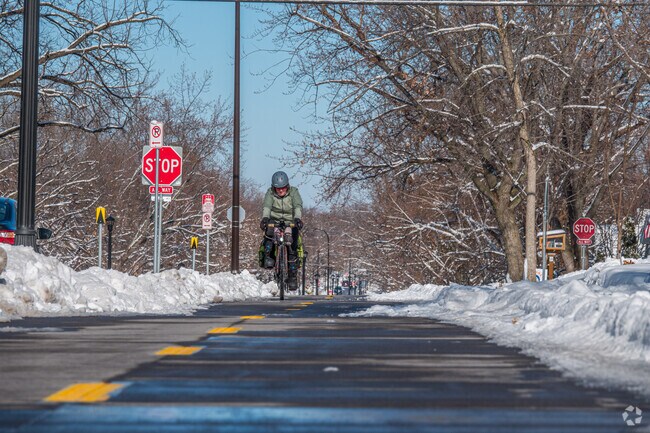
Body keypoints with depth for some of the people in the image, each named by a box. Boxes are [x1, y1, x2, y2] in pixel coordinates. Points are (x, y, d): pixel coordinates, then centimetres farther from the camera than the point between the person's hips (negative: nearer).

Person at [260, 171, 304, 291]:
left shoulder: (293, 192, -8)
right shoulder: (270, 193, -6)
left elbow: (298, 206, -22)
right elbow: (267, 206, -22)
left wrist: (298, 218, -43)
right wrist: (265, 218, -43)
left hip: (290, 223, 0)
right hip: (275, 220, 0)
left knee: (292, 248, -15)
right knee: (269, 229, -36)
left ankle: (293, 277, -4)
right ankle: (268, 256, -27)